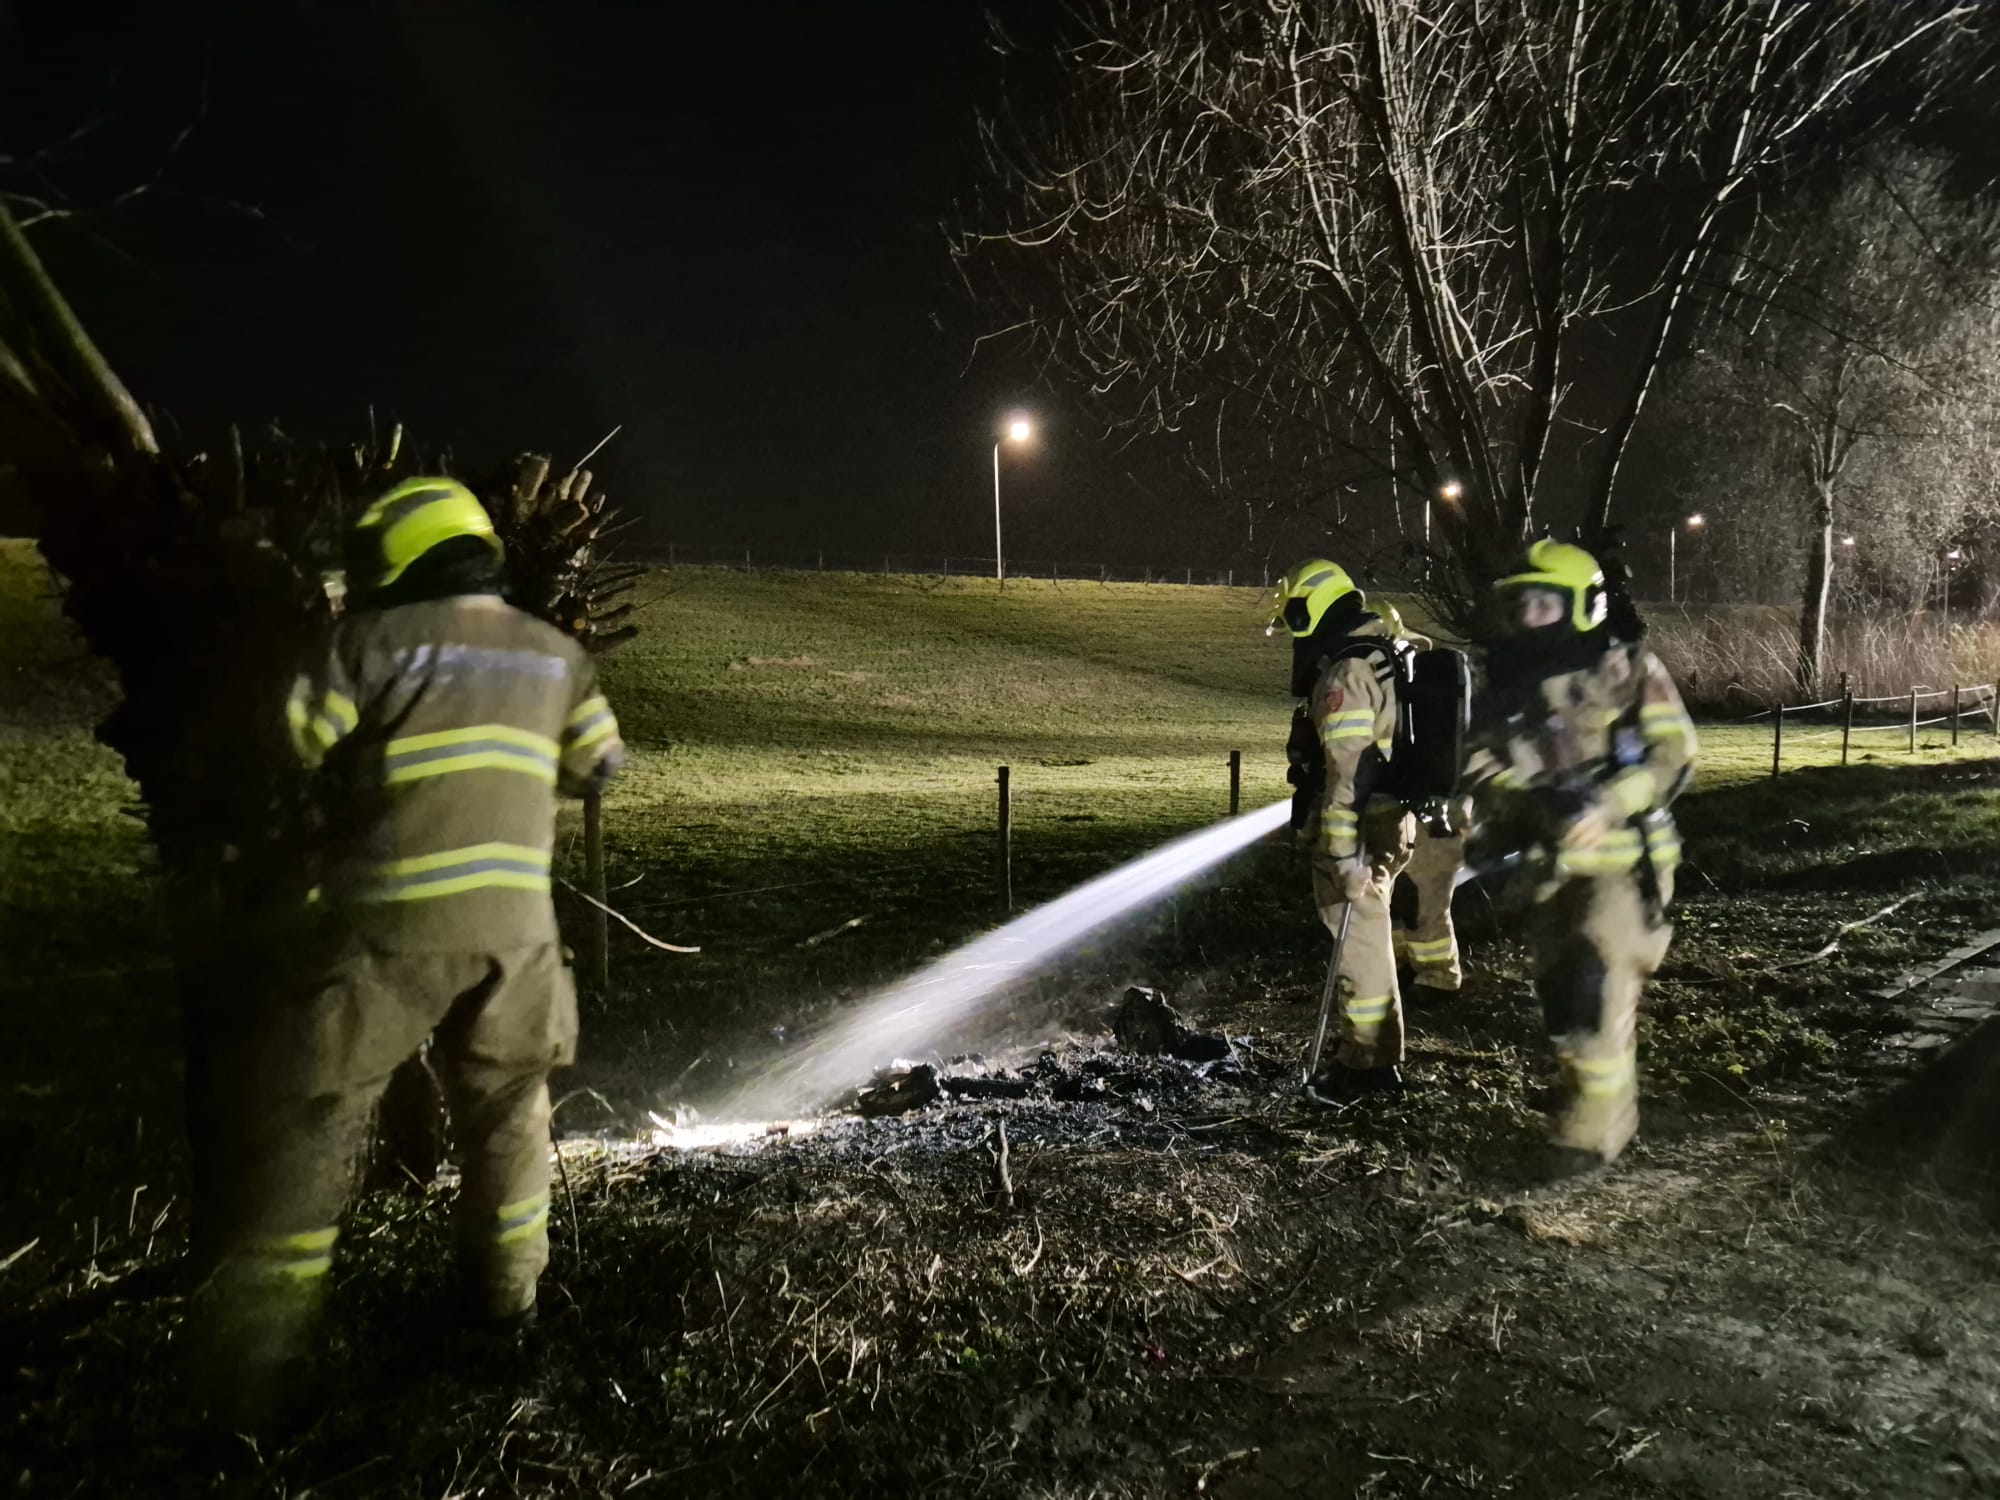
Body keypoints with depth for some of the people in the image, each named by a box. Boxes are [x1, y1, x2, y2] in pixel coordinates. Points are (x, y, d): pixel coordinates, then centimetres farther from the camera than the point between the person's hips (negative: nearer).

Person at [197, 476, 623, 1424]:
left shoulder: (371, 641, -6)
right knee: (507, 1105, 22)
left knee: (307, 1127, 7)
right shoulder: (553, 652, 7)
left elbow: (281, 756, -5)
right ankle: (506, 1291, 35)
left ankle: (250, 1362, 11)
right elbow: (599, 766, 15)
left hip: (391, 924, -4)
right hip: (514, 920, 4)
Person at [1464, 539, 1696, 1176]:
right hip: (1554, 866, 6)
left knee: (1596, 981, -17)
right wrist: (1530, 805, -20)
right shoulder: (1505, 689, 7)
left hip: (1625, 861, -6)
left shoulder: (1629, 670, -6)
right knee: (1560, 992, 13)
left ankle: (1592, 1132, -6)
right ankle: (1615, 1112, 35)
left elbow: (1673, 754, -13)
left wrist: (1603, 803, -27)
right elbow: (1484, 775, 1)